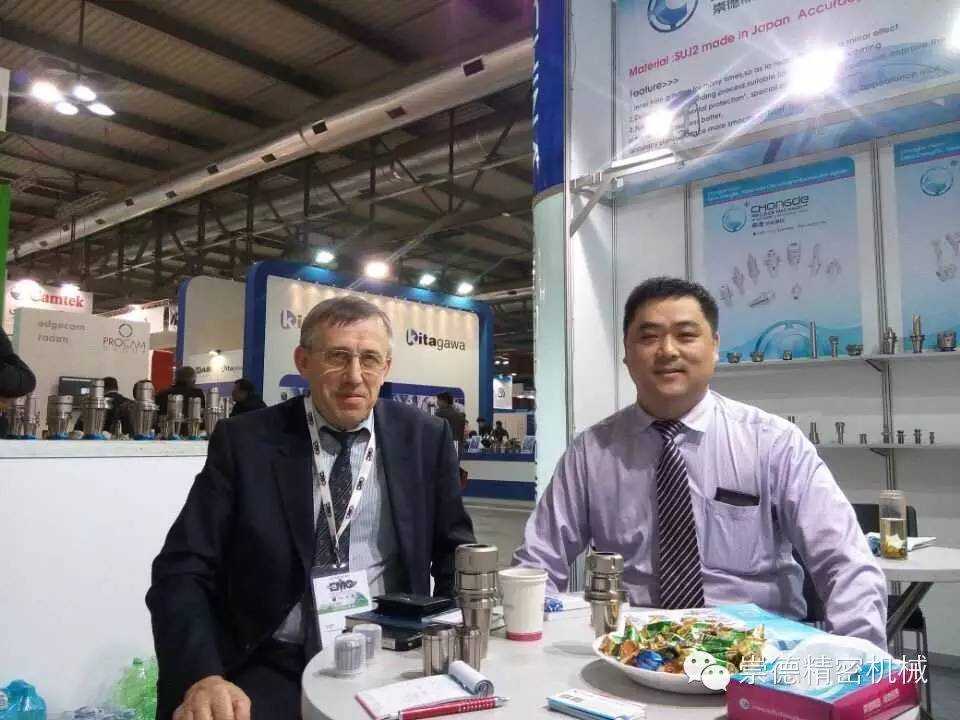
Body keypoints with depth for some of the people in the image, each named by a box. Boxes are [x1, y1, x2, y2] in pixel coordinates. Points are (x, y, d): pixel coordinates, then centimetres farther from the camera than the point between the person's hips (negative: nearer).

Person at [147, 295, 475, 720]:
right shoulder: (243, 442, -2)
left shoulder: (425, 439, 2)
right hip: (271, 669, -1)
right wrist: (201, 676, -22)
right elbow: (184, 572, -5)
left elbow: (457, 555, 9)